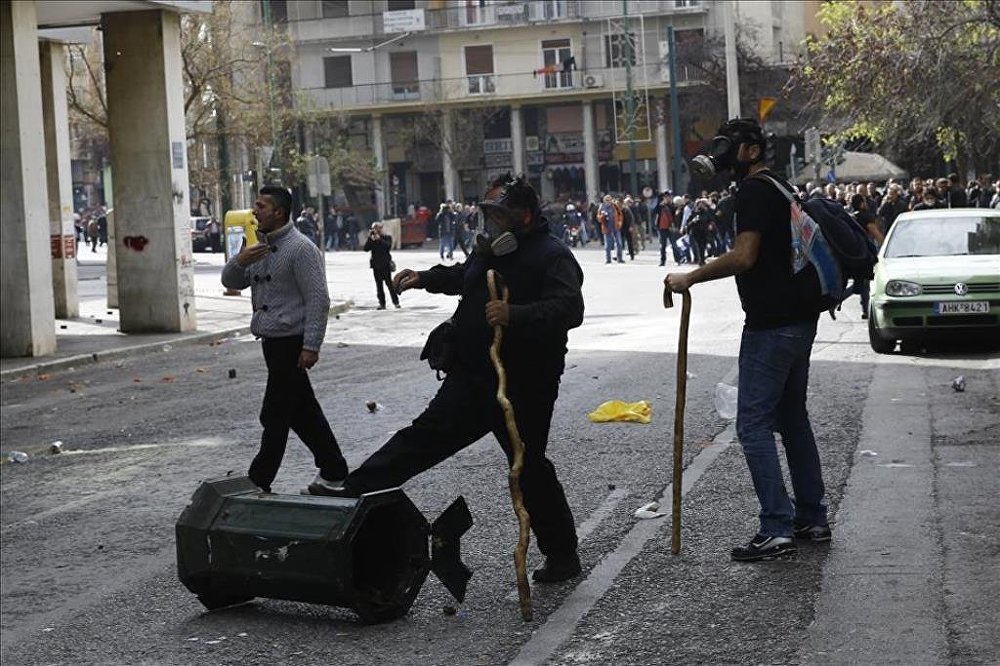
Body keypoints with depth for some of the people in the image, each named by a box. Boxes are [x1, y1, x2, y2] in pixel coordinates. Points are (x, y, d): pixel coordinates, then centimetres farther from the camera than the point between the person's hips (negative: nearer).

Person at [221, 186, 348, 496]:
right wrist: (240, 260, -8)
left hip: (292, 342, -9)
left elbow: (318, 300, -17)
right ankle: (333, 472, 22)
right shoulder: (259, 247, 15)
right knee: (303, 412, 14)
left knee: (275, 415, -4)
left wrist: (311, 346, -21)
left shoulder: (301, 248, -13)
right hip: (272, 341, 9)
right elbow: (231, 282, 14)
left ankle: (258, 482, 2)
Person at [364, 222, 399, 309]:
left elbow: (388, 247, -16)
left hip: (385, 264, -3)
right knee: (379, 285, 3)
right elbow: (366, 249, -3)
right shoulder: (371, 239, 9)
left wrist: (379, 239, -21)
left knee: (389, 283, -6)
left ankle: (396, 302, 2)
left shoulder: (387, 237, 1)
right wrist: (369, 239, -11)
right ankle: (382, 303, 6)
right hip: (376, 265, 3)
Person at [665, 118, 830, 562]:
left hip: (771, 324, -10)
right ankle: (812, 518, 20)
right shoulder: (781, 188, 19)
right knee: (792, 417, 16)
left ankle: (776, 528, -11)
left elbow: (744, 256, -23)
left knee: (753, 423, -8)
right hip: (800, 318, 10)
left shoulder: (754, 191, -13)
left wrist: (690, 278, -15)